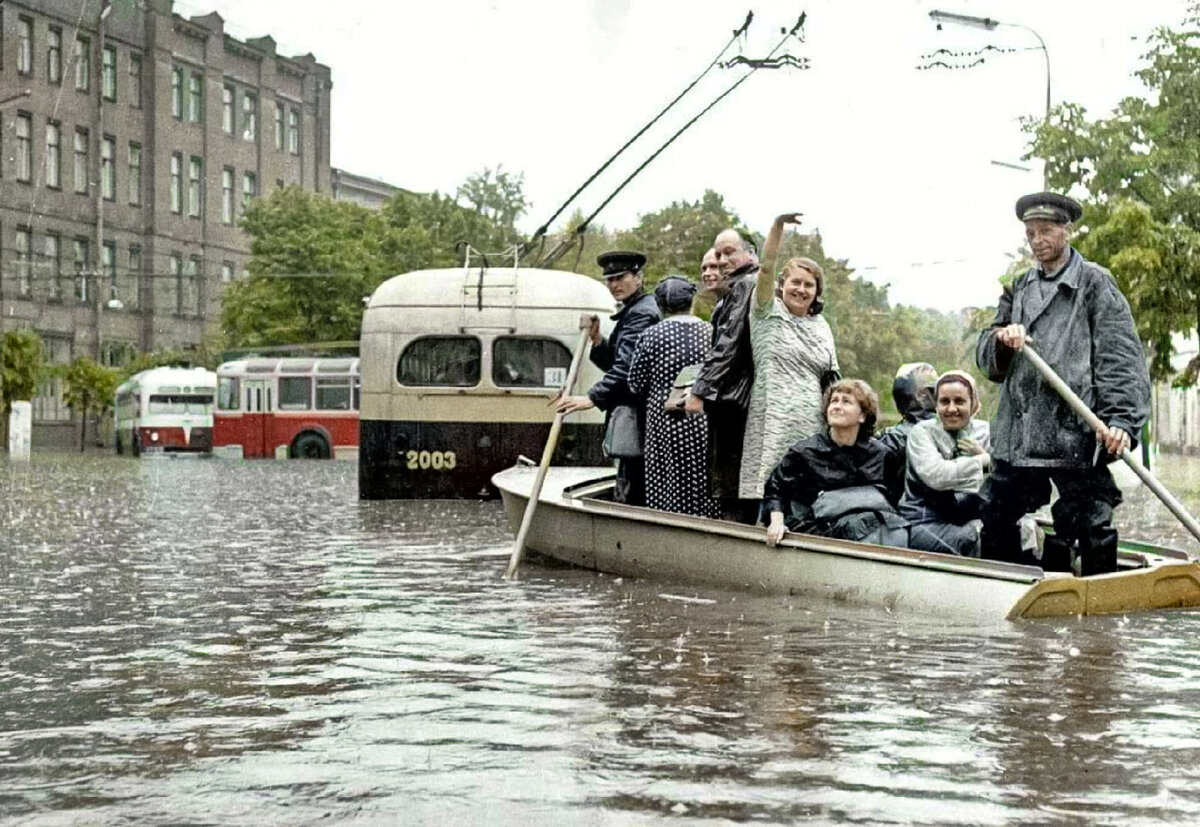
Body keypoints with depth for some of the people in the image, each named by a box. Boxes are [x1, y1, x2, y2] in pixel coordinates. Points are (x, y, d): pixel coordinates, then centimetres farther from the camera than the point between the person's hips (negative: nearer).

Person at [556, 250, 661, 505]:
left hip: (636, 415, -11)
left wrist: (593, 398, -31)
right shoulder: (630, 312, 20)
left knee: (629, 494, -12)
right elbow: (614, 362, 20)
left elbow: (627, 365, -24)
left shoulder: (642, 313, -13)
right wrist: (596, 339, 3)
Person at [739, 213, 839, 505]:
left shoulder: (821, 327, 19)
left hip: (811, 425, 4)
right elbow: (767, 267, -9)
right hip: (773, 422, -4)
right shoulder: (768, 313, 6)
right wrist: (779, 225, -22)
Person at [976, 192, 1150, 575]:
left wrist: (1122, 420, -19)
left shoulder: (1096, 284, 2)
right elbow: (986, 358, 17)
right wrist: (1002, 340, -7)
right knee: (996, 527, 10)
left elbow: (1122, 359, -6)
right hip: (1017, 436, 6)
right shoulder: (1019, 289, 19)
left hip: (1077, 434, -6)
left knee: (1091, 528, -2)